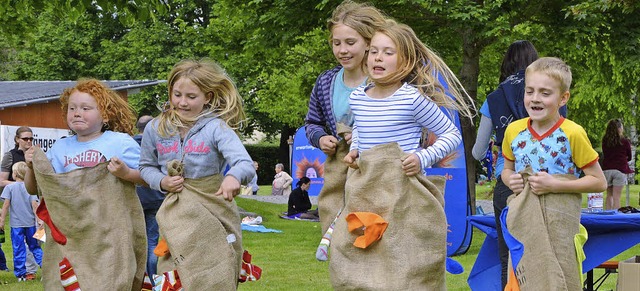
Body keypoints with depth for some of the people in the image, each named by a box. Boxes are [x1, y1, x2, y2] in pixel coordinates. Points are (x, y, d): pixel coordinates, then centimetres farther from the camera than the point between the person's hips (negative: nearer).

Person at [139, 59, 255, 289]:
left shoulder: (216, 128, -12)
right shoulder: (155, 129, 1)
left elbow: (246, 164, -24)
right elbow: (146, 167, 16)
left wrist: (234, 176, -48)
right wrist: (161, 182, -6)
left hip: (214, 213, -3)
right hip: (176, 216, 3)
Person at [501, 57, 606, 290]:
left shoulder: (572, 134, -9)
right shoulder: (513, 131, 5)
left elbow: (599, 181, -7)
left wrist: (555, 185, -17)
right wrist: (510, 180, -3)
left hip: (560, 222, -4)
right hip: (523, 221, 4)